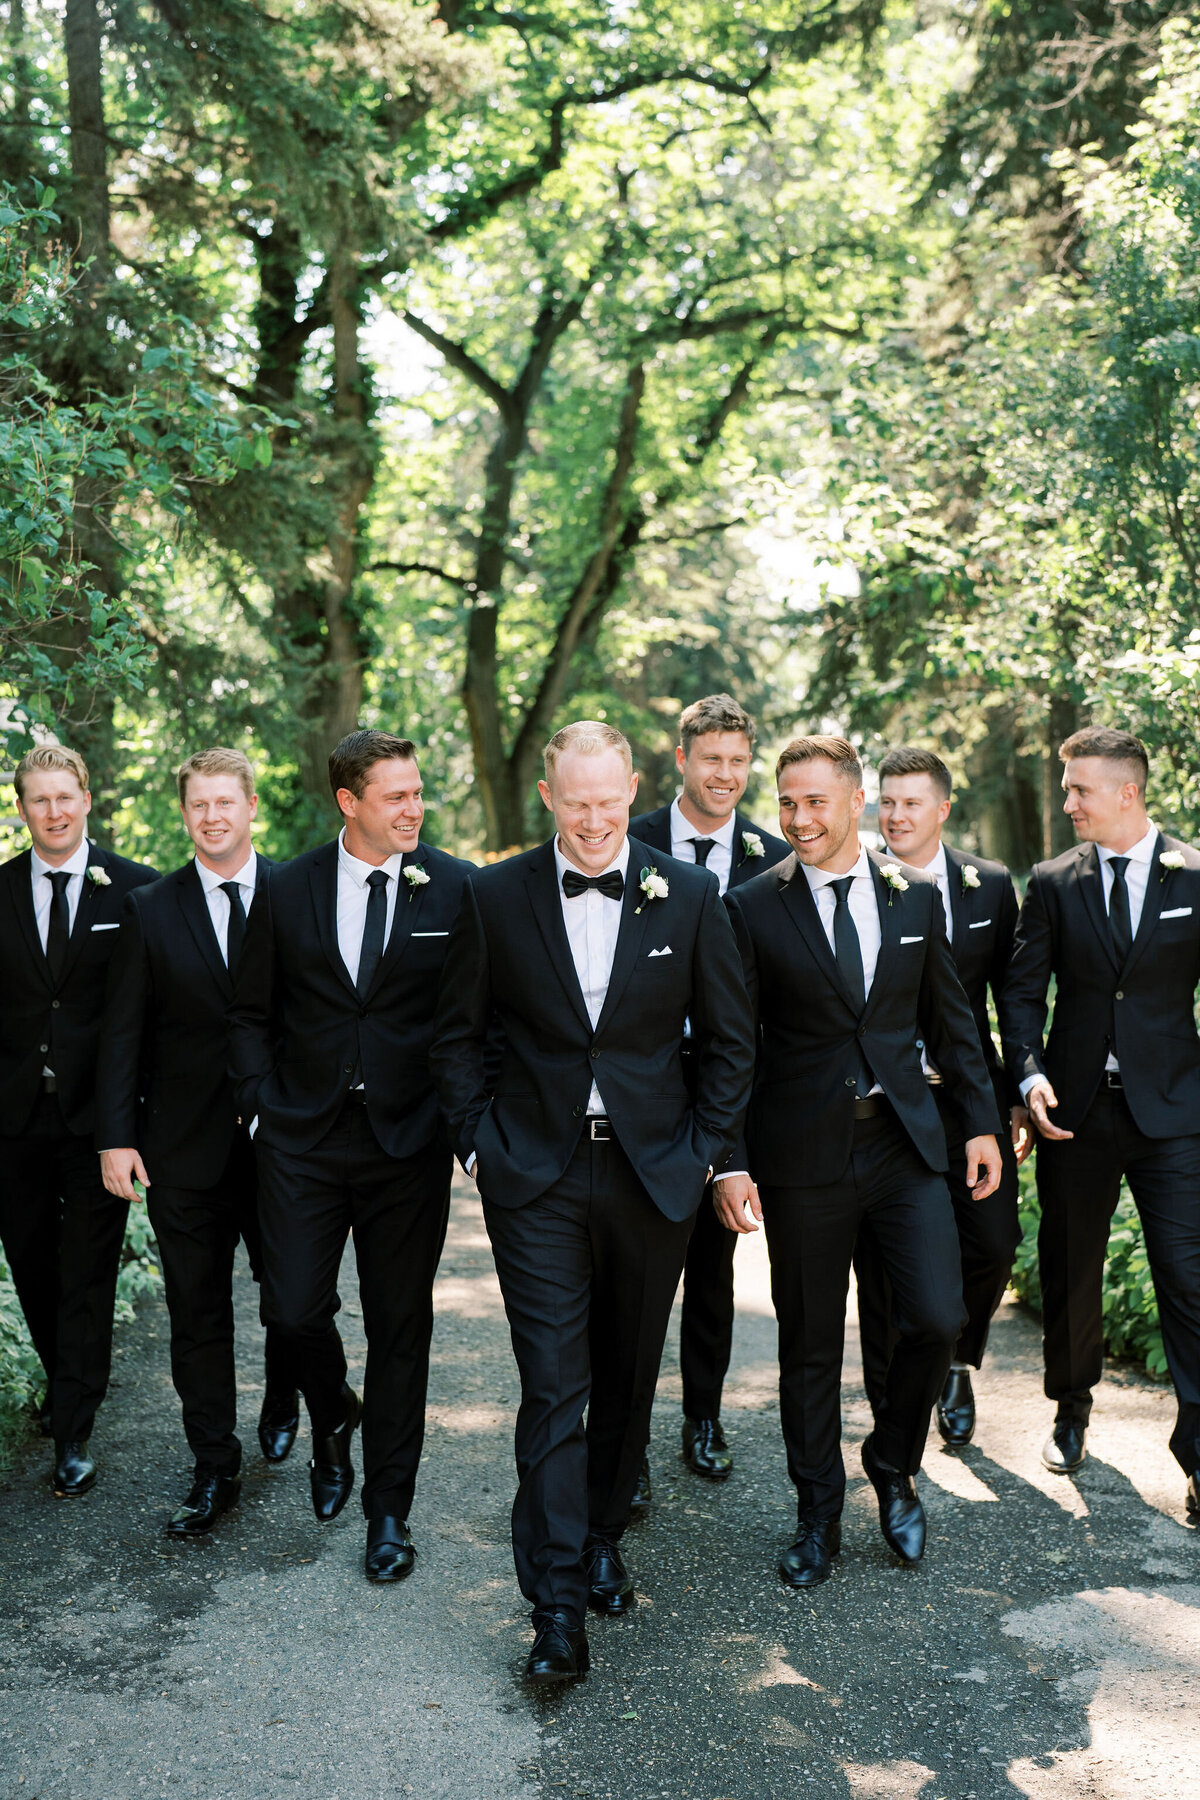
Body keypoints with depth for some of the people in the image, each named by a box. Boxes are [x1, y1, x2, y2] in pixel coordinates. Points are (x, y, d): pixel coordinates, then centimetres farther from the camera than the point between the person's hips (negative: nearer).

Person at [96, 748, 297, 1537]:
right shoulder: (150, 910, 3)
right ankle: (215, 1471, 18)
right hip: (184, 1148, 1)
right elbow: (123, 1032, 3)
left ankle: (283, 1405, 42)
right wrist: (116, 1136, -4)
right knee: (197, 1315, 6)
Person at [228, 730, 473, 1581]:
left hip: (409, 1143, -1)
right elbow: (253, 1013, 10)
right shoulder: (288, 890, 2)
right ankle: (334, 1420, 35)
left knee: (401, 1328, 6)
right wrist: (263, 1103, 0)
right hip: (304, 1138, 1)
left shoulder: (457, 889, -2)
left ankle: (389, 1510, 21)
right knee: (293, 1311, 0)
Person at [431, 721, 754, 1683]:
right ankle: (559, 1608, 1)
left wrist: (702, 1149, 0)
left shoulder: (689, 895, -1)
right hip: (536, 1178, -1)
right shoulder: (498, 897, -2)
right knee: (552, 1386, -5)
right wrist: (480, 1139, -1)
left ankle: (602, 1535, 36)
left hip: (652, 1171, 2)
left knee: (628, 1377, 14)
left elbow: (730, 1039, 6)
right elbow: (459, 1034, 7)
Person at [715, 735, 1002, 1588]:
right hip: (804, 1156, -2)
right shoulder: (753, 909, -4)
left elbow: (950, 1017, 11)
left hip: (907, 1142, 2)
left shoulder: (917, 895, 4)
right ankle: (819, 1514, 26)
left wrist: (982, 1122, 8)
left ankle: (894, 1466, 24)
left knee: (937, 1320, -4)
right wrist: (730, 1162, -9)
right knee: (810, 1343, 8)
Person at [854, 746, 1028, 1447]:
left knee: (994, 1241, -3)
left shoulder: (992, 887, 4)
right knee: (881, 1262, 5)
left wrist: (1021, 1097, 6)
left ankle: (956, 1364, 26)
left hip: (967, 1098, 2)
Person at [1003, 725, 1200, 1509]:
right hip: (1075, 1111, 2)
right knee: (1070, 1275, 13)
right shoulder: (1053, 883, 4)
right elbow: (1023, 991, 5)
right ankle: (1072, 1413, 34)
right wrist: (1031, 1074, -10)